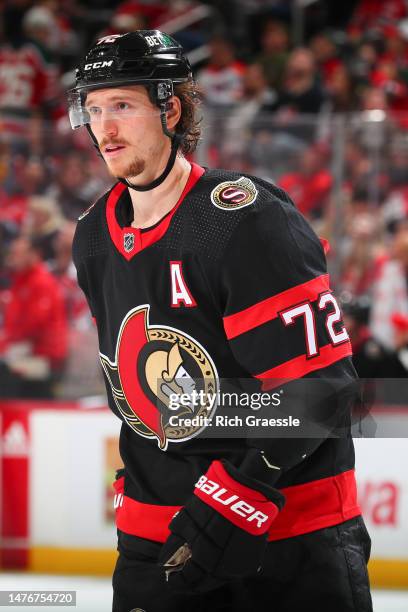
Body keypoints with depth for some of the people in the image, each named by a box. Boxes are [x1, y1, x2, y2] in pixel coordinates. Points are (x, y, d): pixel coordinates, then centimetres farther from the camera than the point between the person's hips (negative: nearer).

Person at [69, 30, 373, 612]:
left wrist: (239, 502, -21)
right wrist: (137, 484, 16)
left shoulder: (248, 220, -17)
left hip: (294, 528, -6)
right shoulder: (94, 238, 7)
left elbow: (319, 384, -19)